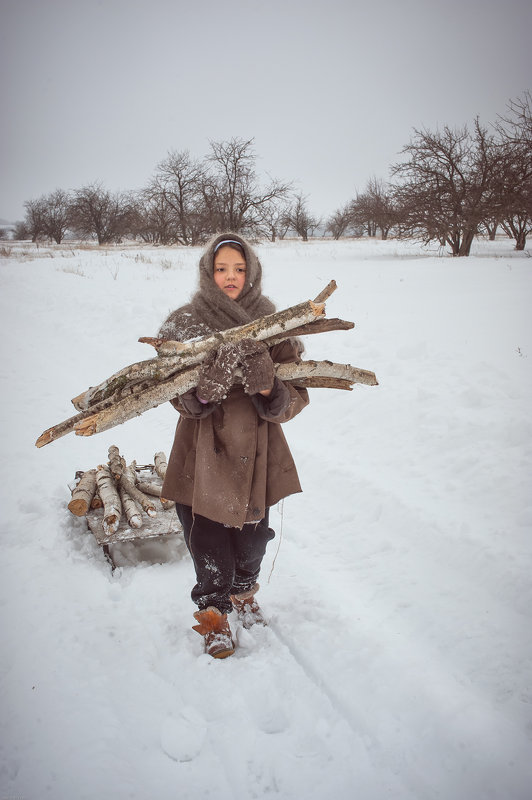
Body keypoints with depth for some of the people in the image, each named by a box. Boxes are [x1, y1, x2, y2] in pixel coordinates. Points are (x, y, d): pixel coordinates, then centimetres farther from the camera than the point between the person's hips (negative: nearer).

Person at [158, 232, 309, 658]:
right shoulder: (184, 324, -7)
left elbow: (294, 400, -9)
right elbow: (182, 399, -11)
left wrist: (268, 388, -30)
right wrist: (204, 389, -33)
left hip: (256, 455, 2)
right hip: (204, 456, -2)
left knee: (253, 539, 19)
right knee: (210, 547, 6)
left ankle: (244, 591, 52)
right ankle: (214, 612, 36)